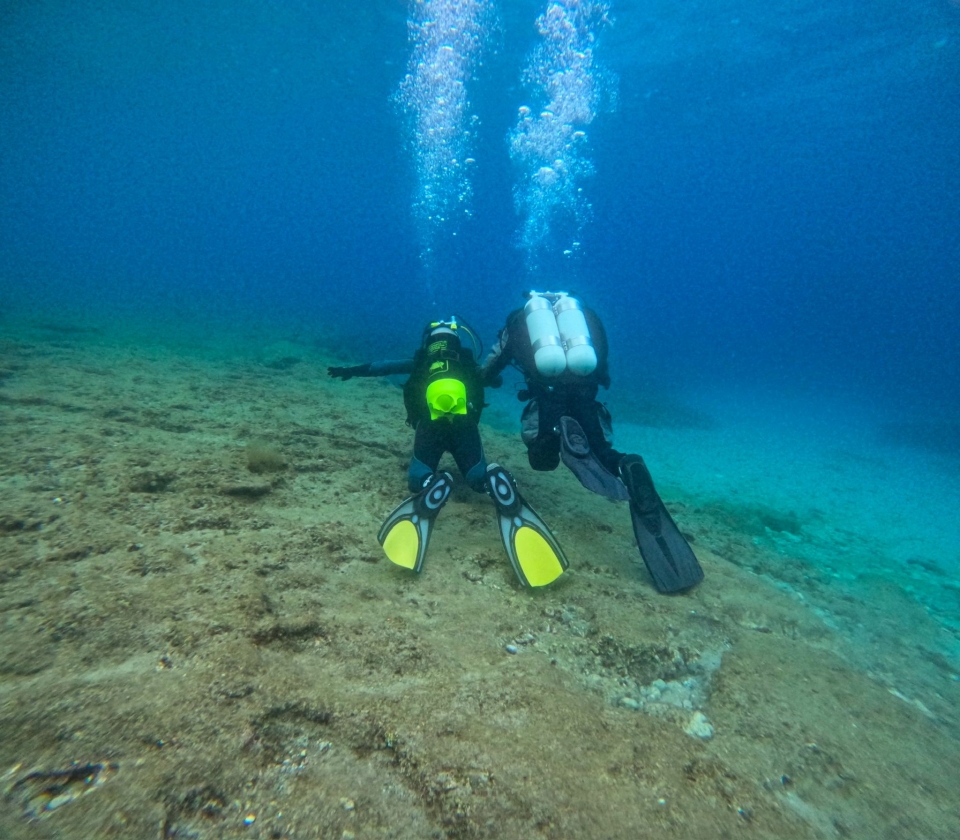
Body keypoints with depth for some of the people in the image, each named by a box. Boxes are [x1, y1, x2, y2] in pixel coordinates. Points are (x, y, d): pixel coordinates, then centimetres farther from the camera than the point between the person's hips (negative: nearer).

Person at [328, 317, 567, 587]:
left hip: (431, 421, -1)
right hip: (465, 422, 1)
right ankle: (497, 482, -37)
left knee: (418, 479, 0)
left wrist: (351, 371, 46)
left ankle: (434, 487, -37)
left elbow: (383, 367, 35)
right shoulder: (468, 361, 31)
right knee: (479, 478, 1)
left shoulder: (421, 360, 30)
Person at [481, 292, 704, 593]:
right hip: (584, 389, 2)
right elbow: (601, 364, 32)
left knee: (543, 460, 14)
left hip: (547, 391, -1)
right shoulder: (582, 312, 30)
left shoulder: (518, 320, 26)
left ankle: (563, 435, -19)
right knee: (605, 455, 13)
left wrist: (496, 379, 52)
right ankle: (627, 469, -22)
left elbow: (486, 374, 29)